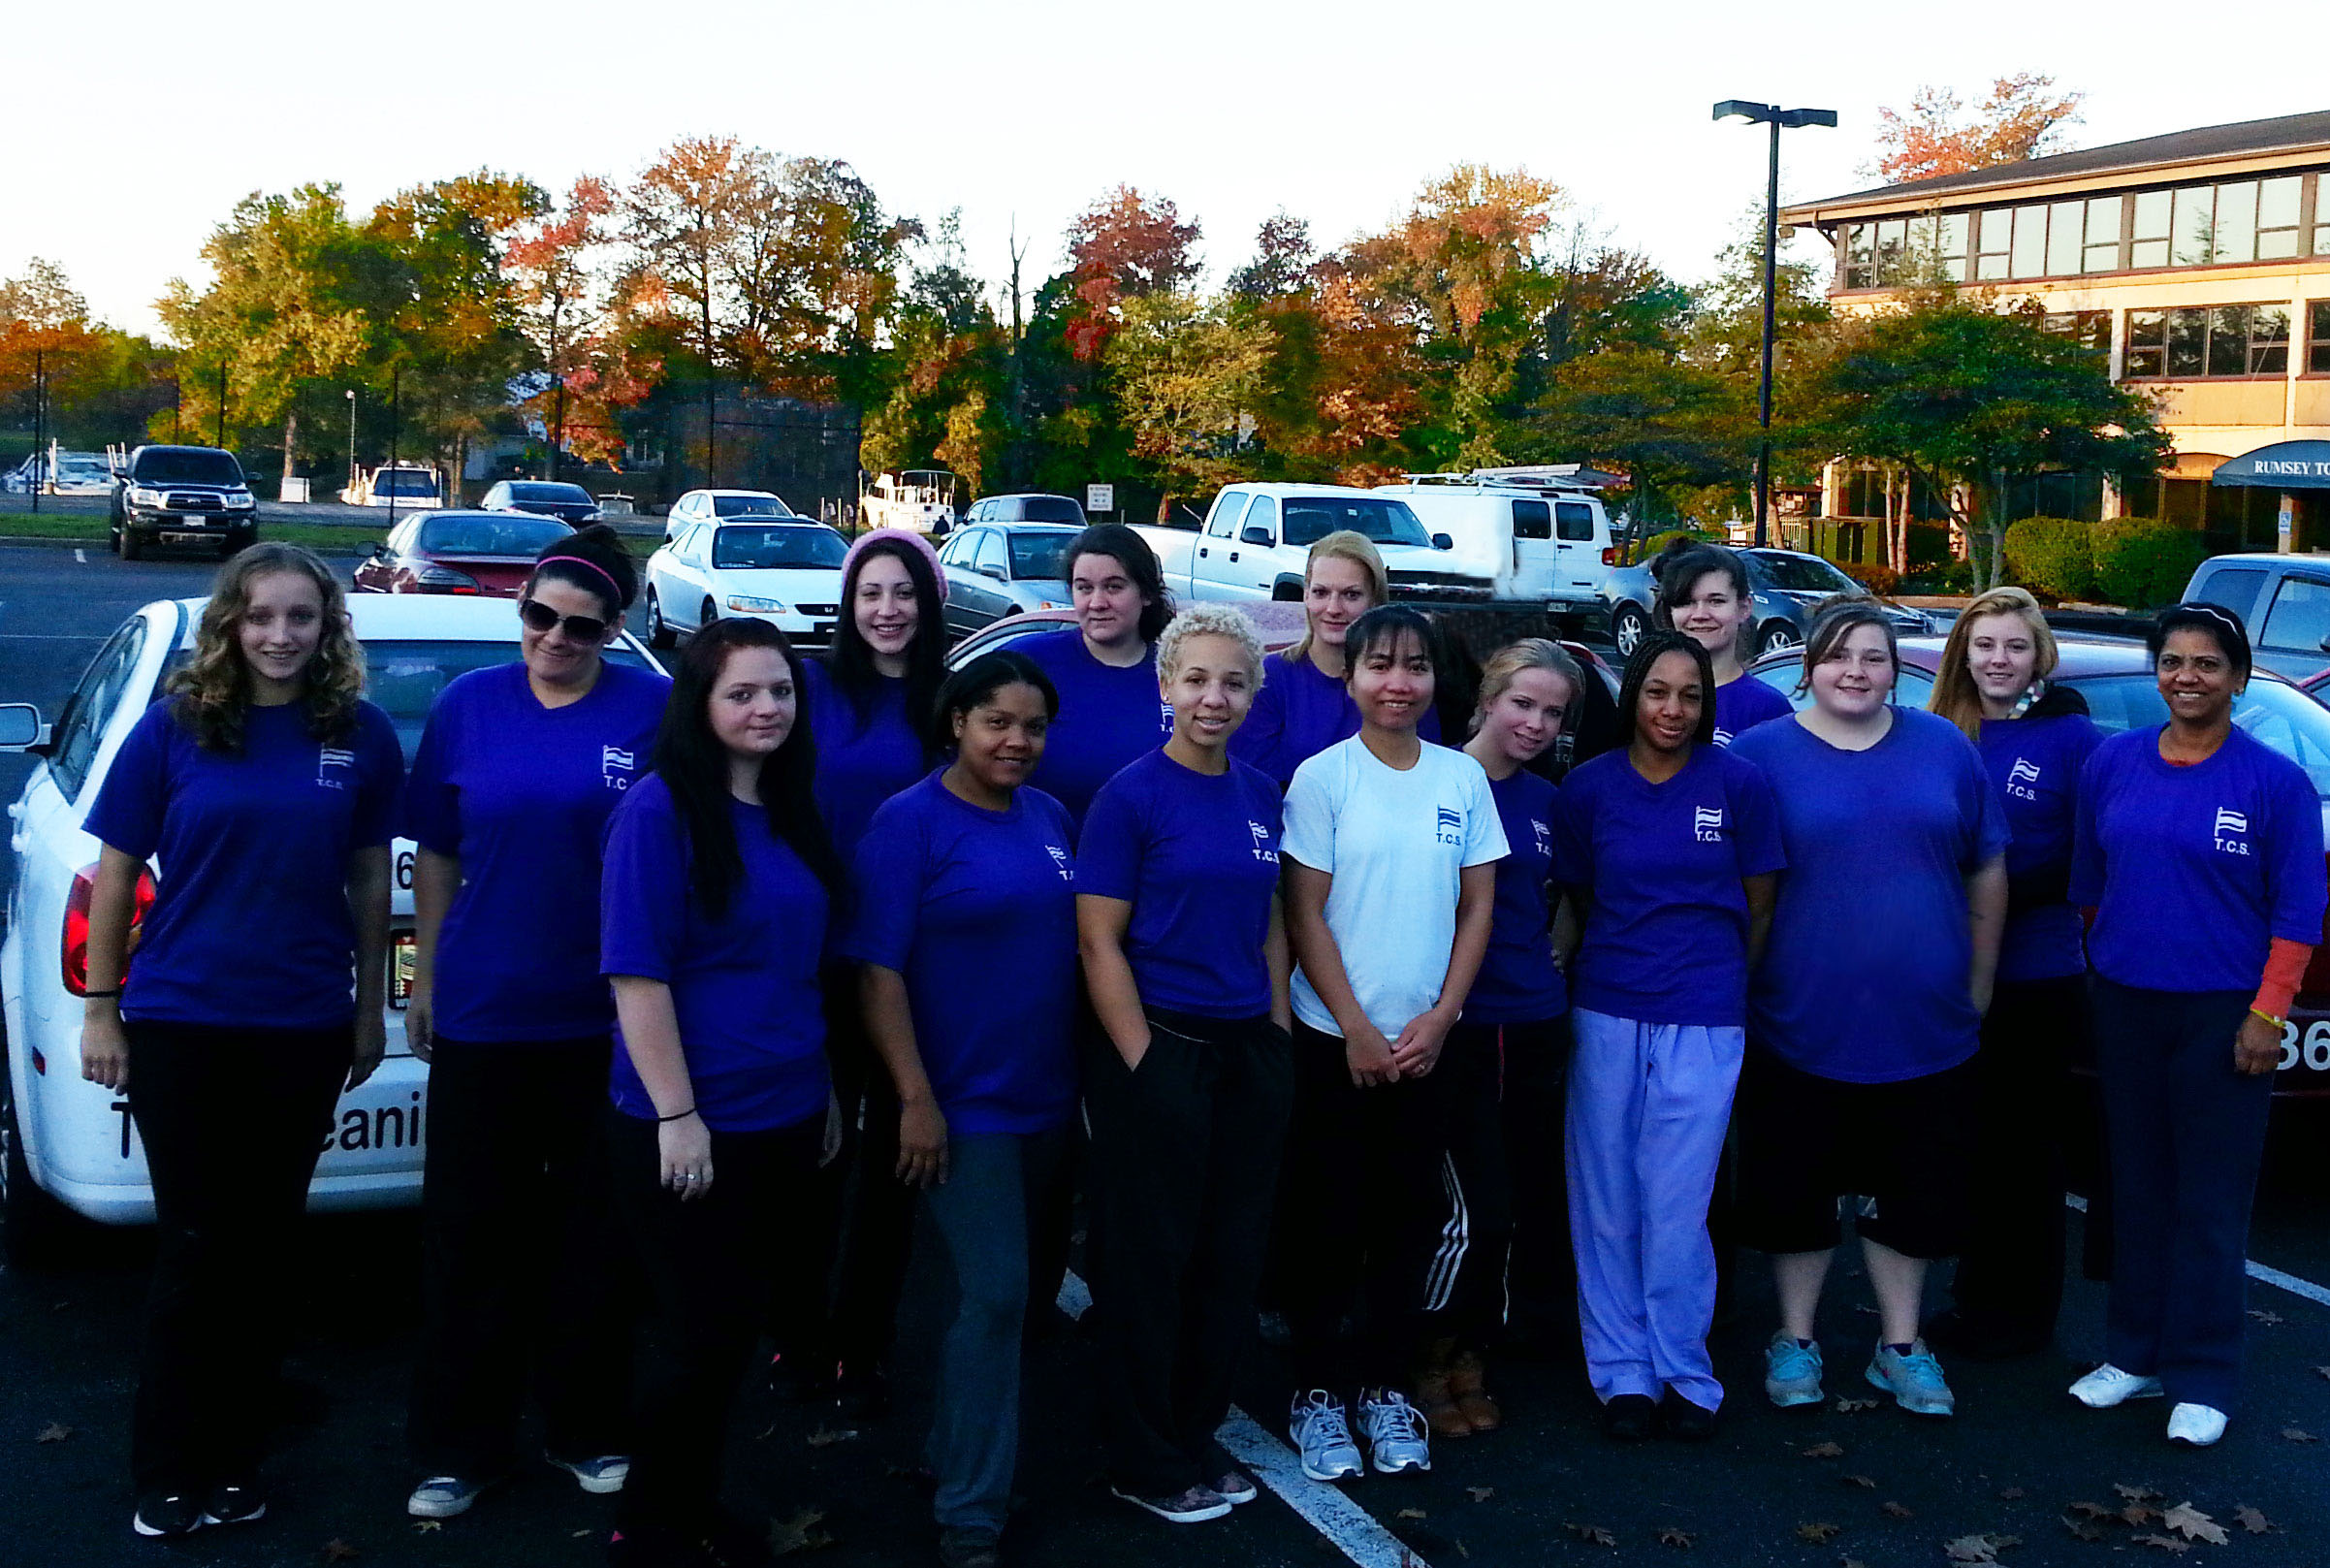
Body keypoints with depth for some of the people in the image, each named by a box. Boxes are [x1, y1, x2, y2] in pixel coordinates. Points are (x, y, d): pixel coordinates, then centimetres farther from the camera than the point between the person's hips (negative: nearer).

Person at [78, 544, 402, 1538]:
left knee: (264, 1244, 10)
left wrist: (370, 1007, 9)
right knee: (195, 1245, 5)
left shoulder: (361, 736, -1)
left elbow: (369, 878, 6)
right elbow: (117, 875, 0)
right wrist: (100, 1008, 0)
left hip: (306, 1028, 2)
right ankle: (167, 1475, 19)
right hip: (179, 1024, -1)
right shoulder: (171, 729, -5)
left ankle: (234, 1464, 24)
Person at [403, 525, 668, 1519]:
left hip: (610, 1018, -1)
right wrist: (426, 980, 8)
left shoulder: (653, 709, -5)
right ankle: (459, 1447, 23)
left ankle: (588, 1431, 28)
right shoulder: (468, 705, 2)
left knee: (595, 1232, 11)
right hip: (483, 1012, 2)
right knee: (471, 1234, 9)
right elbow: (436, 854, 9)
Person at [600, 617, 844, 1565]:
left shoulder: (795, 814, 8)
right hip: (684, 1123, -7)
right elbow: (637, 973, -18)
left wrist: (823, 1090, 14)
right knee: (698, 1328, 2)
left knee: (738, 1322, 15)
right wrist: (676, 1114, -21)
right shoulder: (660, 807, -13)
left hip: (785, 1117, 7)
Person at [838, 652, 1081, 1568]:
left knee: (995, 1291, 17)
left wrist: (1084, 1074, 11)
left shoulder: (1052, 819, 8)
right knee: (995, 1295, -7)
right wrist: (916, 1099, -19)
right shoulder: (910, 822, -11)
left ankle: (953, 1449, 34)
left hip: (1044, 1100, 7)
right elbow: (878, 971, -15)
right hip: (960, 1104, -6)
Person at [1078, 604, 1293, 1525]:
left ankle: (1196, 1438, 29)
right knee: (1153, 1259, 5)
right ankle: (1146, 1463, 20)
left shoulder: (1261, 796, 8)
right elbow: (1099, 942, -11)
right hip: (1159, 1046, -6)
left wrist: (1281, 1035, 7)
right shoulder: (1131, 796, -9)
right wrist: (1143, 1064, -14)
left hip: (1250, 1051, 6)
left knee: (1233, 1257, 13)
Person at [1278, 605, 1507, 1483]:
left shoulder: (1463, 778, 3)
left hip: (1428, 1040, 3)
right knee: (1329, 1220, 4)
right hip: (1335, 1038, -3)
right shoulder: (1322, 778, -6)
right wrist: (1358, 1032, -10)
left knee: (1416, 1215, 8)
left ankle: (1386, 1385, 23)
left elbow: (1478, 908, 5)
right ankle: (1314, 1390, 18)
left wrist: (1436, 1022, -4)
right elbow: (1305, 916, -6)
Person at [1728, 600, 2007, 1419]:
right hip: (1802, 1028, -2)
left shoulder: (1946, 748, 5)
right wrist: (1746, 987, -4)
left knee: (1911, 1195, 12)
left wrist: (1978, 985, 8)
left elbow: (1987, 873, 10)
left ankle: (1901, 1345, 28)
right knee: (1796, 1192, 9)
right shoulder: (1762, 754, -3)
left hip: (1925, 1028, 2)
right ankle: (1795, 1340, 26)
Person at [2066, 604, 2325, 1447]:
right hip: (2126, 1005, 4)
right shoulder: (2112, 763, 4)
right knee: (2137, 1187, 11)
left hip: (2223, 1016, -4)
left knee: (2209, 1202, 1)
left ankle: (2202, 1379, 10)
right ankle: (2135, 1353, 22)